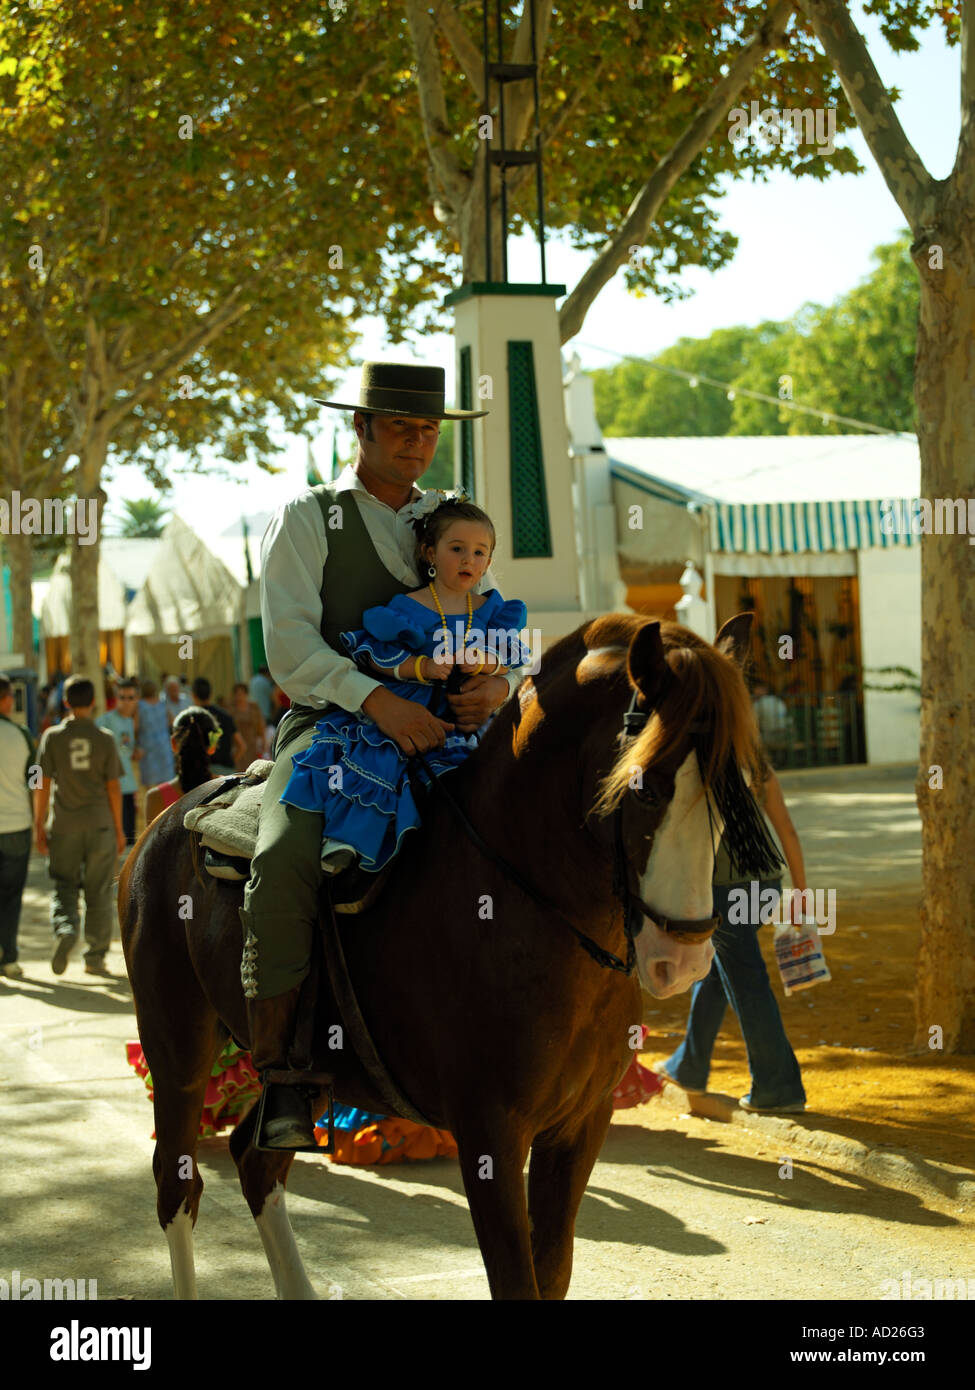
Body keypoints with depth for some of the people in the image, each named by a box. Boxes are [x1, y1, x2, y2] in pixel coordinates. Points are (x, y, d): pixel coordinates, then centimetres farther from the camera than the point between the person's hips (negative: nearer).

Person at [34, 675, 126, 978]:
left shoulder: (52, 737, -2)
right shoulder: (104, 739, -2)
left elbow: (42, 785, -2)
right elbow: (113, 787, -1)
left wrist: (39, 826, 5)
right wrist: (119, 829, 7)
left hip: (64, 825, 0)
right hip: (99, 823, 0)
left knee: (64, 888, 8)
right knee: (98, 893, 6)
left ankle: (65, 929, -20)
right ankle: (96, 957, 9)